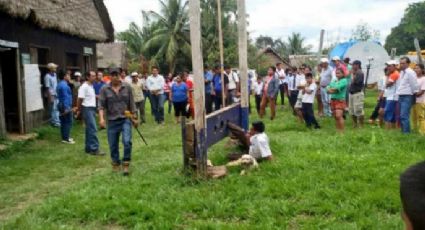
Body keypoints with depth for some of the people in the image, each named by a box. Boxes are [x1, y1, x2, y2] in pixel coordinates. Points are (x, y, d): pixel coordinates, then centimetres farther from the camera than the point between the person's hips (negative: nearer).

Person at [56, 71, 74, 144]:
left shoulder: (60, 84, 16)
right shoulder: (64, 85, -16)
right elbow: (66, 97, -22)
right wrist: (67, 108, -25)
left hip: (61, 105, 10)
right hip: (66, 106, -10)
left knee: (63, 122, 14)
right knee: (68, 122, -6)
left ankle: (65, 137, 20)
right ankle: (66, 139, -5)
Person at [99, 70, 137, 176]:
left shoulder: (127, 87, 1)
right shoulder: (104, 90, -2)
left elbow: (131, 104, 6)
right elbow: (101, 105, -6)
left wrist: (135, 118, 7)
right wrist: (101, 118, -20)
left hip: (125, 119, -1)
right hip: (112, 121, 1)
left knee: (127, 141, -17)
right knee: (113, 145, 8)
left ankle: (126, 164, -1)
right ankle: (116, 163, 30)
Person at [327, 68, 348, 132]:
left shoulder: (344, 80, -4)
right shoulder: (334, 81, 16)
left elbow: (337, 88, -16)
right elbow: (328, 89, 6)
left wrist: (331, 89, 1)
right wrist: (333, 91, -12)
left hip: (340, 100, -7)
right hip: (333, 100, 7)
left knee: (339, 116, -19)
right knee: (335, 116, 8)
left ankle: (342, 131, -16)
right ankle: (337, 130, 16)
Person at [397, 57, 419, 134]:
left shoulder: (410, 72, -13)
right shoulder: (401, 72, 14)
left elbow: (414, 85, -12)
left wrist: (415, 93, -4)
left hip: (407, 97, -9)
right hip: (401, 96, 9)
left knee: (404, 116, -12)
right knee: (401, 116, 12)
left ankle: (406, 132, -8)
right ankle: (403, 131, 21)